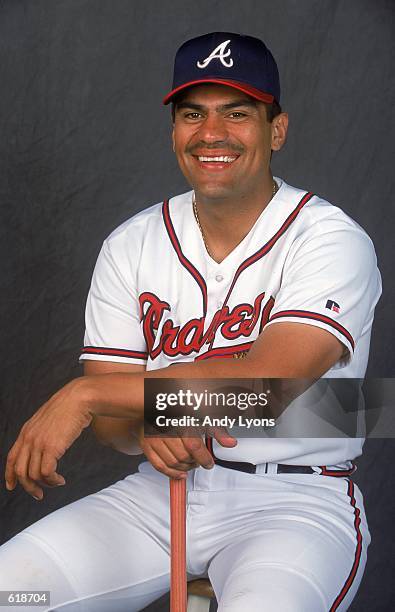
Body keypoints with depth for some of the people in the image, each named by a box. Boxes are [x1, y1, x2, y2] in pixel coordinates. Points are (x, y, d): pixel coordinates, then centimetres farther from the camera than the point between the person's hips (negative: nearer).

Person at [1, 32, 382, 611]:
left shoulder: (331, 240, -10)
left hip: (294, 496, -4)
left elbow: (263, 383, -25)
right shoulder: (131, 245, 6)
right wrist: (145, 422, -22)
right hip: (161, 488, 5)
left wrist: (83, 393, -23)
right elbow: (109, 423, 4)